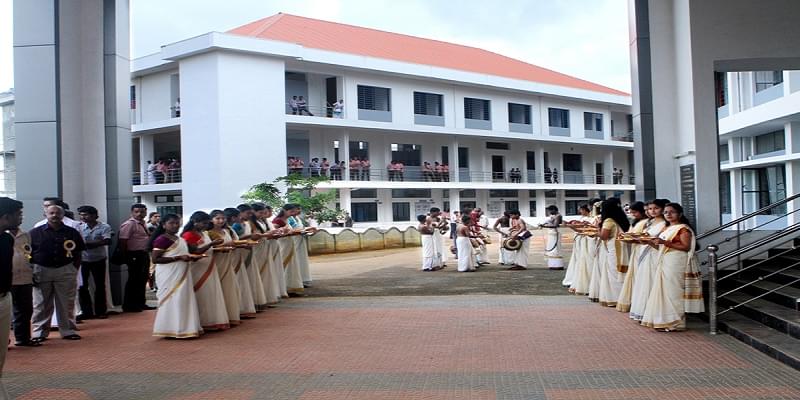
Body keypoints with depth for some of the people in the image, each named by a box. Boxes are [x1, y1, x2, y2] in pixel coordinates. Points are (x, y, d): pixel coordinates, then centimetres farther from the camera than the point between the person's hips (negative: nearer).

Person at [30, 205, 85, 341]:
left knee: (66, 304, 5)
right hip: (41, 271, 0)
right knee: (41, 305, 6)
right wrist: (31, 272, -3)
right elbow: (28, 254, 3)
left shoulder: (72, 233, 4)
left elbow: (78, 254, 7)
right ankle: (39, 332, 16)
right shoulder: (35, 232, 2)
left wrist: (75, 269, -1)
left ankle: (68, 330, 14)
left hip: (66, 271, 0)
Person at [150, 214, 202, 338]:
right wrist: (179, 258, -21)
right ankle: (172, 330, 3)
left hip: (181, 274, 9)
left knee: (184, 300, 10)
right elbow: (155, 259, -19)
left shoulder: (181, 240, 13)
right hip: (169, 276, -9)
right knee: (172, 300, -5)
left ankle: (182, 328, 18)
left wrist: (190, 257, 4)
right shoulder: (161, 239, -12)